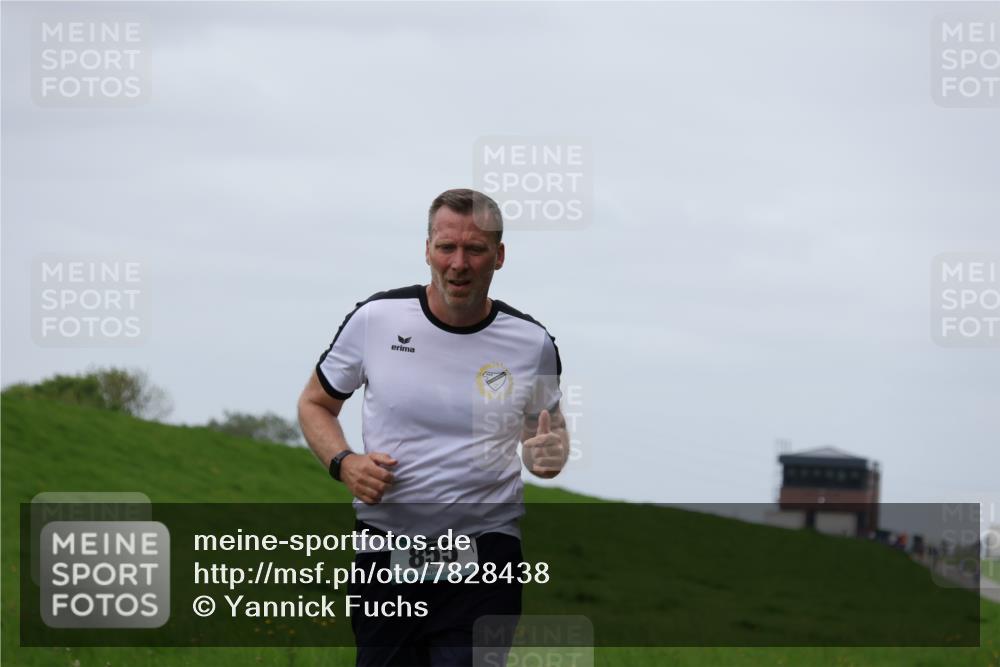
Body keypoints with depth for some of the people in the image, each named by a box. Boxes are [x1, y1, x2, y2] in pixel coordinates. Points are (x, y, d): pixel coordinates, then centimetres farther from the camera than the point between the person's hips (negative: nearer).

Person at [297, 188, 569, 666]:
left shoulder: (533, 344, -1)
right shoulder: (376, 319, -2)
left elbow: (551, 430, 16)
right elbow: (315, 403, 12)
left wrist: (550, 454, -8)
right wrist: (344, 462, -7)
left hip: (484, 565, -1)